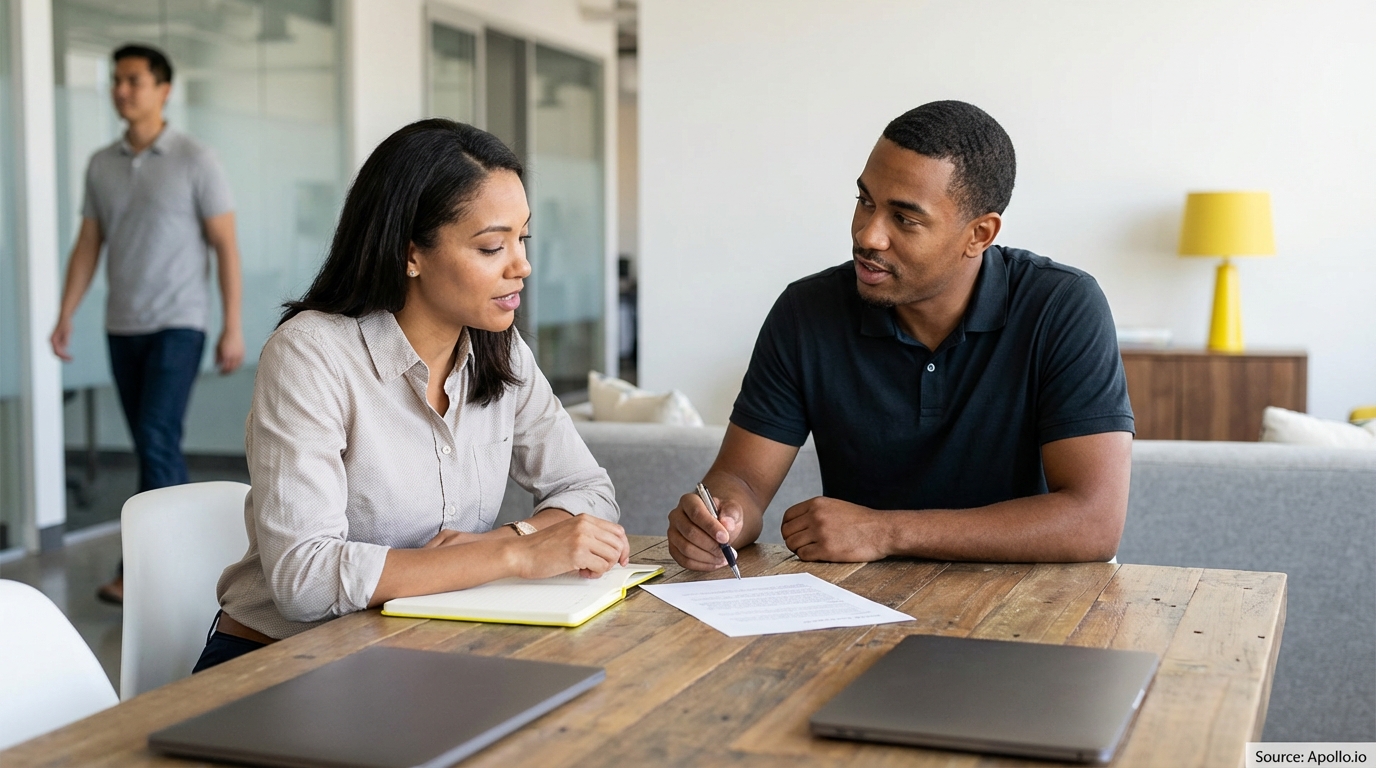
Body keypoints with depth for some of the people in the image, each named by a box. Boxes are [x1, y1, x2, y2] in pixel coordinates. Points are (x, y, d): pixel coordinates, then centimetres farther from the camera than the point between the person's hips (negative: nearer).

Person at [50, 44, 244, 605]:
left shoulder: (196, 161, -7)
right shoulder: (102, 165, 8)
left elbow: (226, 247, -7)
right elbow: (87, 247, 10)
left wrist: (233, 327, -11)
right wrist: (65, 318, 2)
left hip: (178, 324, -6)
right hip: (122, 326, 6)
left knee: (157, 438, -15)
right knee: (153, 445, 9)